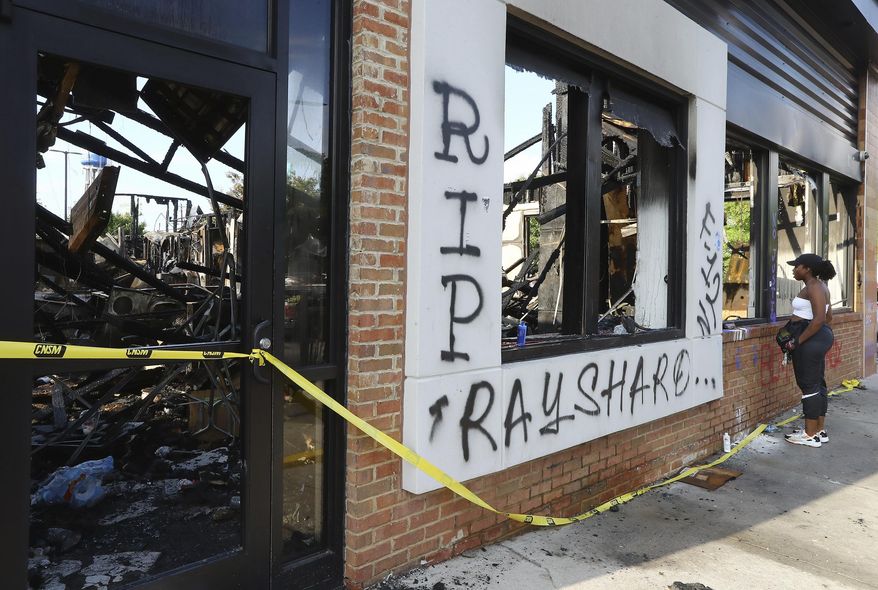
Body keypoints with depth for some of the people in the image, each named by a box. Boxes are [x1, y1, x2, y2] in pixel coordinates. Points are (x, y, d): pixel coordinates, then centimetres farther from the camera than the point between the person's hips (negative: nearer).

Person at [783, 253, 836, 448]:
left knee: (809, 385, -5)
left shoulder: (813, 287, -16)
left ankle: (811, 435, 1)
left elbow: (819, 319, -24)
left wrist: (797, 341, -22)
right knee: (817, 383, 13)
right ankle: (820, 430, 21)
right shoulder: (818, 286, 16)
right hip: (820, 338, 11)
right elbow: (828, 316, 23)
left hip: (810, 340, -11)